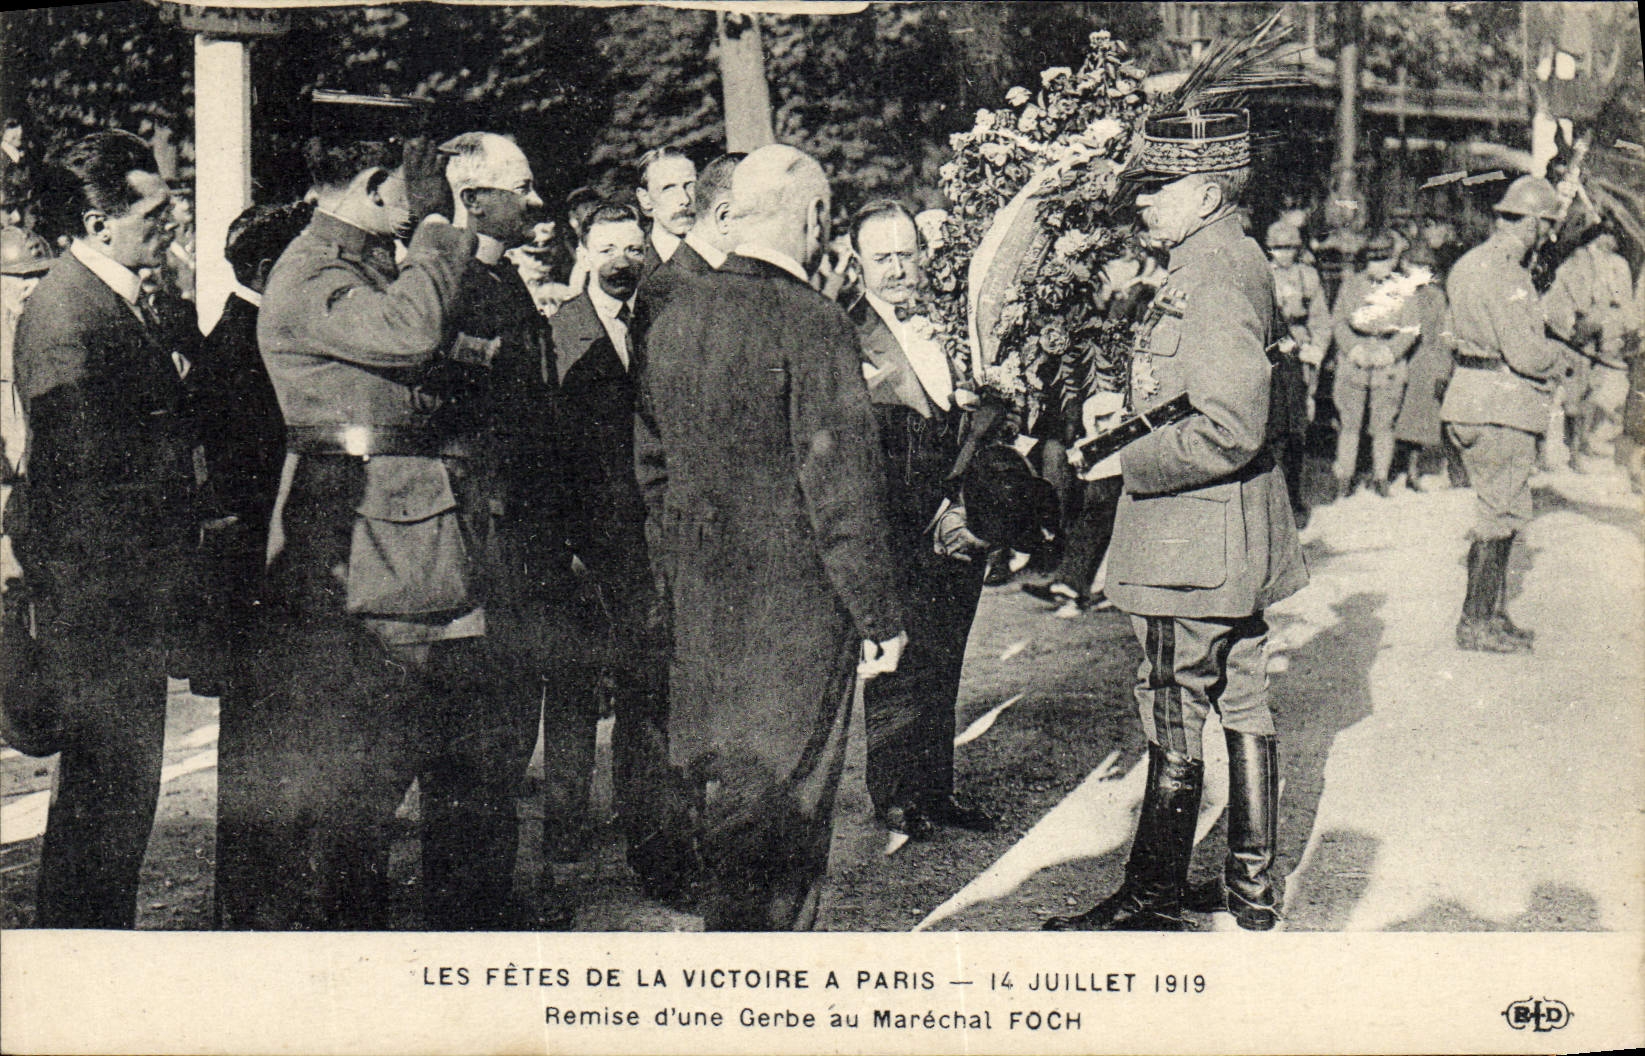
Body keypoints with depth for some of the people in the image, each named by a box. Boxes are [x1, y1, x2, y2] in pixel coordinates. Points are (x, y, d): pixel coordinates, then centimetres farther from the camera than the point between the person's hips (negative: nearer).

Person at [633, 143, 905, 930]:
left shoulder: (672, 319, 8)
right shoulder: (811, 323, -15)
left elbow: (650, 464, 14)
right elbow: (841, 482, -16)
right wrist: (878, 616, -11)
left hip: (699, 600, 7)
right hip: (796, 603, -7)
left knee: (719, 788, 17)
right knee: (782, 801, 0)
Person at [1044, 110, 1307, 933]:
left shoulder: (1210, 278, -20)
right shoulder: (1239, 261, 11)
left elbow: (1231, 429, -28)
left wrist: (1132, 464, -16)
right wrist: (1133, 409, 11)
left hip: (1190, 541, -10)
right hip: (1240, 541, 10)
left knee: (1175, 728, -1)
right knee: (1243, 707, 15)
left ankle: (1151, 902, 9)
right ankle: (1252, 885, 26)